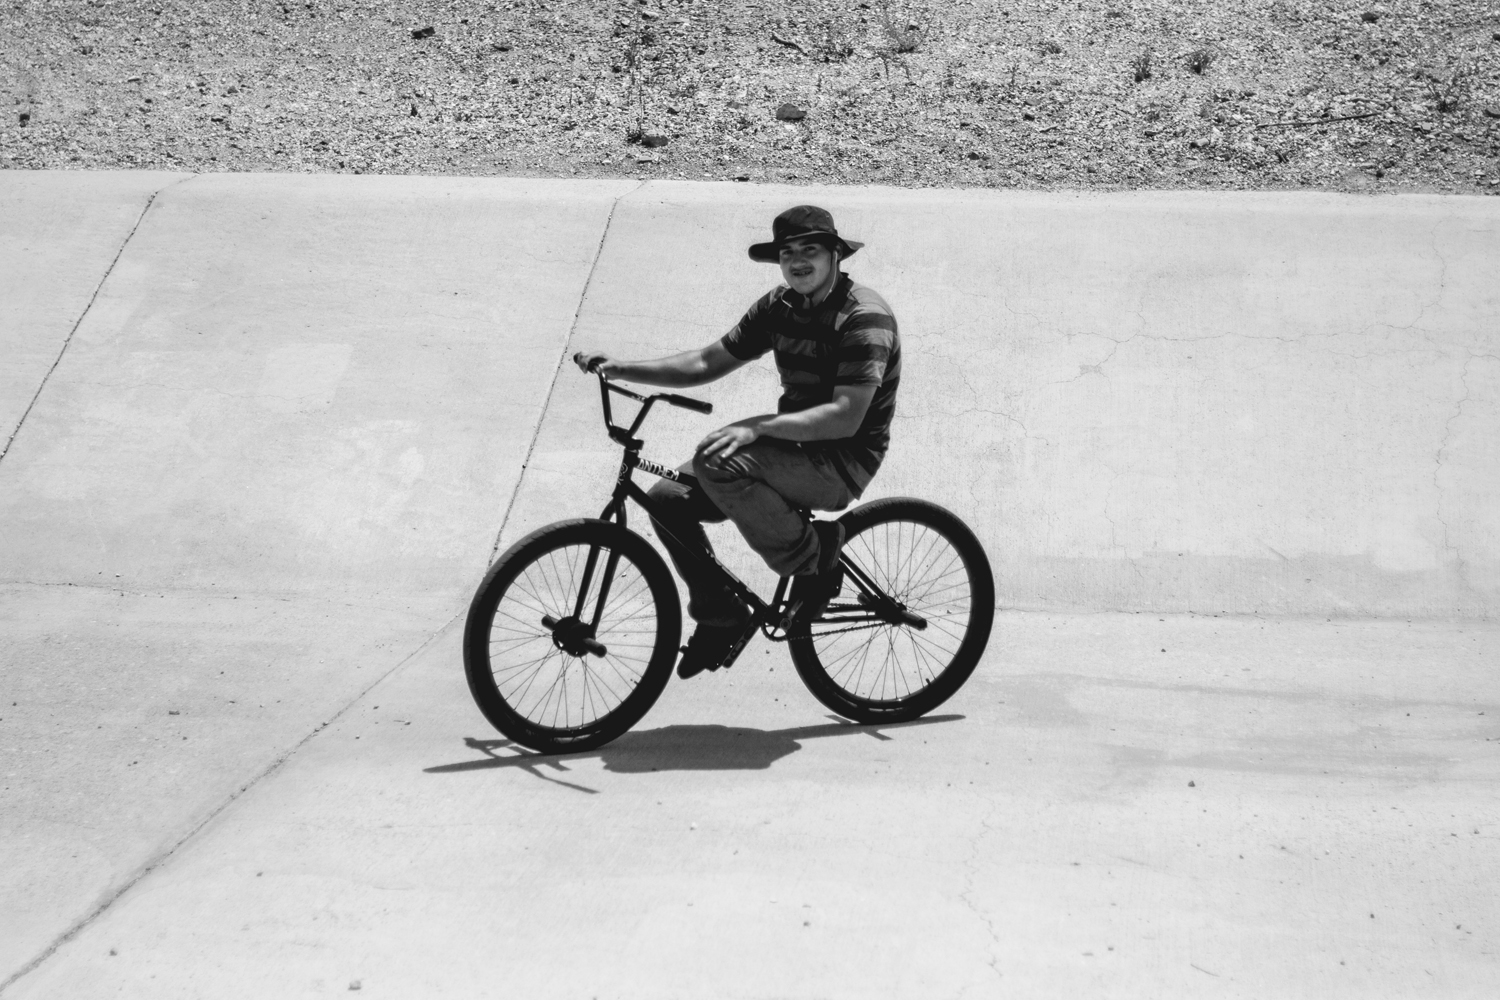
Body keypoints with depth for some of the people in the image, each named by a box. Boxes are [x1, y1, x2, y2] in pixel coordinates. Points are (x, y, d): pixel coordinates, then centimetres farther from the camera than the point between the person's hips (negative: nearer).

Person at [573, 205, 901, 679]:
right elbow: (707, 363, 10)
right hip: (794, 448, 8)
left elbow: (845, 418, -25)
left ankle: (815, 560, -13)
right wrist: (621, 369, -1)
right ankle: (720, 617, 12)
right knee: (668, 497, -5)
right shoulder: (779, 307, 7)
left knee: (720, 464, -31)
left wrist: (755, 426, -31)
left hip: (843, 463, -8)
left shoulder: (864, 318, -17)